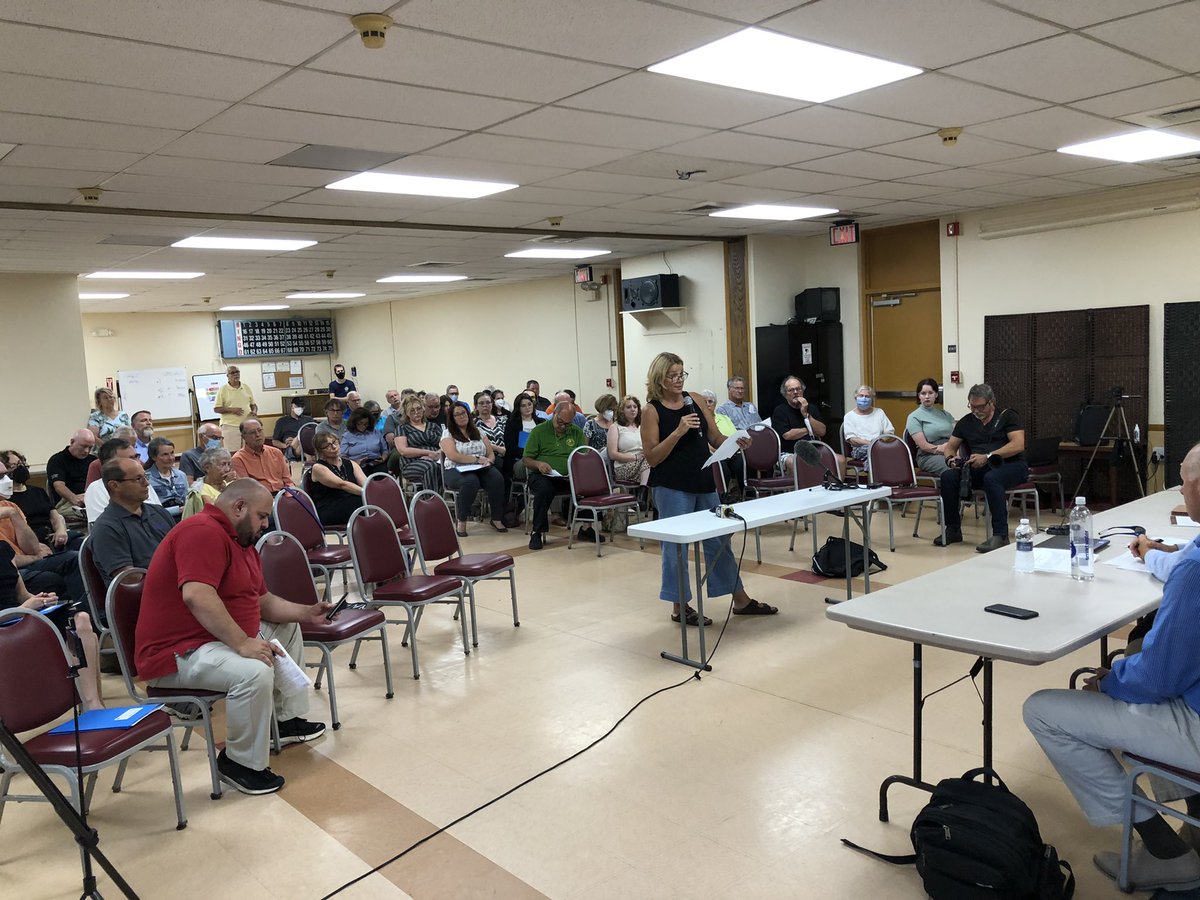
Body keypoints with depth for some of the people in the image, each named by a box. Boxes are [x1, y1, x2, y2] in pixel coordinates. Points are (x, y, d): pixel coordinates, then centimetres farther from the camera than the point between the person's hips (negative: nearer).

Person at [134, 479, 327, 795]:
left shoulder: (240, 539, 14)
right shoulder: (203, 532, -20)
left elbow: (262, 600, 16)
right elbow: (196, 595, -34)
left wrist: (306, 612, 3)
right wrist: (242, 643, -35)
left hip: (223, 638, 11)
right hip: (179, 653, -11)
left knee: (287, 628, 22)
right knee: (255, 672, -34)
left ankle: (289, 720, 27)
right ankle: (241, 763, -12)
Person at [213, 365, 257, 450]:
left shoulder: (247, 388, 12)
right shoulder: (223, 390, 0)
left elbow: (253, 404, 20)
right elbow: (216, 408, -2)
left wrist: (254, 411, -2)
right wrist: (232, 410, -15)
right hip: (230, 426, -4)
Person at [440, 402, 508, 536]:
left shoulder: (478, 432, 18)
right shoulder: (448, 433, 4)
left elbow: (491, 453, 15)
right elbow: (452, 456, -12)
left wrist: (488, 461, -9)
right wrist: (477, 459, -14)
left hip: (481, 469, 4)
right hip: (457, 470, -4)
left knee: (497, 479, -29)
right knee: (470, 481, -39)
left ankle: (496, 519, -13)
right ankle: (462, 522, -24)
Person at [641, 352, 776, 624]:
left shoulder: (695, 399, 6)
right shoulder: (652, 411, -7)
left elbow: (715, 438, 9)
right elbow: (652, 458, -12)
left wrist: (734, 442, -11)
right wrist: (678, 431, -21)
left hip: (703, 483, 5)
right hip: (672, 487, -5)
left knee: (719, 540, 14)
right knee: (676, 546, 4)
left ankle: (741, 600, 25)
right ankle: (679, 607, 18)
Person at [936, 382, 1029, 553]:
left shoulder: (1007, 416, 2)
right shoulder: (966, 422, 17)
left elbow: (1018, 445, -12)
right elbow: (950, 446, 18)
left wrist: (988, 456, -21)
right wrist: (950, 458, -7)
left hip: (1010, 465, -5)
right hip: (979, 469, 5)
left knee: (991, 478, -39)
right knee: (948, 477, -21)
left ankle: (1000, 535, -35)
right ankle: (953, 529, -10)